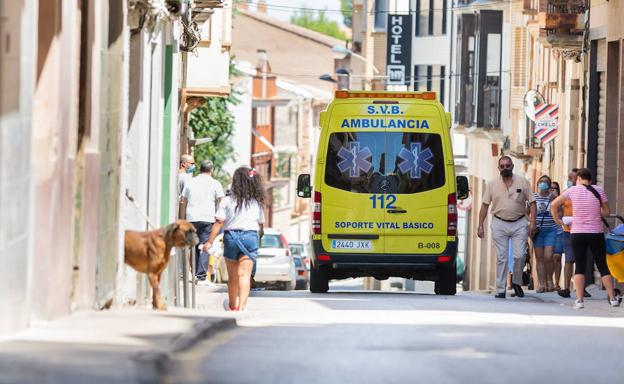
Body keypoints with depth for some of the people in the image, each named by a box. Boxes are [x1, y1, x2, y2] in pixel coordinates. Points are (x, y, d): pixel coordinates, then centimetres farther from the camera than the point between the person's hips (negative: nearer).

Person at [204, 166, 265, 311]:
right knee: (244, 274, -6)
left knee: (233, 276, 15)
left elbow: (219, 223, -6)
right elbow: (260, 224, 10)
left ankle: (233, 305, 33)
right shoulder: (257, 203, 5)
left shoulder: (228, 201, -4)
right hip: (251, 237, 1)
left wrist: (210, 241, -2)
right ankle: (242, 306, -19)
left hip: (232, 236, -1)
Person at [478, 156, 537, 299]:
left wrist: (532, 222, -7)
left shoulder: (523, 182, 2)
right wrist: (480, 226, 2)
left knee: (520, 256, -7)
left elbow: (532, 202, 3)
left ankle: (516, 282, 16)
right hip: (499, 224, 1)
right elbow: (485, 205, 7)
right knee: (501, 258, 0)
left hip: (519, 223, -1)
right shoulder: (492, 184, 4)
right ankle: (500, 290, 3)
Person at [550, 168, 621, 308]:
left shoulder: (573, 190, -2)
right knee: (603, 266, 10)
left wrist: (557, 220, 13)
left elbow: (553, 205, 1)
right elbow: (607, 212, 5)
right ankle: (612, 298, 9)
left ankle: (579, 300, -4)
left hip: (577, 233, -1)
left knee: (580, 266, 5)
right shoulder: (599, 191, 0)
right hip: (597, 233, 1)